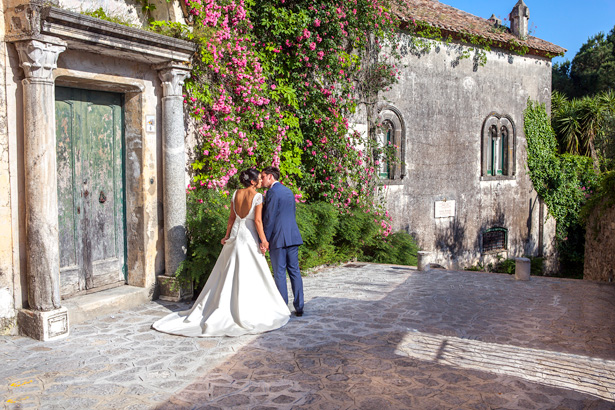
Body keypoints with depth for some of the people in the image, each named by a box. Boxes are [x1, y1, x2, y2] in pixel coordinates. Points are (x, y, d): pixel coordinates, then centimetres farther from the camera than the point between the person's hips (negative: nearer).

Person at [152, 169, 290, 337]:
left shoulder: (236, 194, 5)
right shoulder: (257, 196, -12)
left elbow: (232, 218, 9)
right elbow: (258, 221, -16)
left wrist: (227, 235, 17)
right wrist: (264, 240, -9)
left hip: (235, 235, 6)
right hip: (249, 236, -6)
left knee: (229, 273, 12)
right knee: (250, 275, 2)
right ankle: (245, 312, 7)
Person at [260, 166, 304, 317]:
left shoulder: (272, 192, -10)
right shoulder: (289, 191, 16)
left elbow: (269, 217, -14)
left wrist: (265, 239, -10)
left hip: (278, 238, -8)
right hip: (293, 236, 8)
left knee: (279, 273, -1)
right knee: (294, 271, 10)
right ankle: (299, 307, 12)